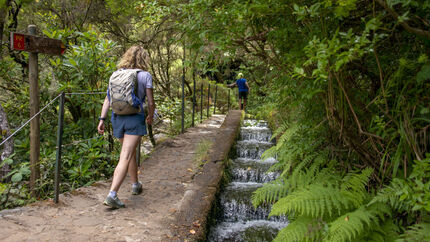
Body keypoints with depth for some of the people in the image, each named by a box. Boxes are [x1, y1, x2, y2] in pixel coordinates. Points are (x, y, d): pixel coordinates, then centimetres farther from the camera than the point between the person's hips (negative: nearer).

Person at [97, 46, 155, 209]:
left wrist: (102, 119, 2)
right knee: (125, 158, -7)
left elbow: (108, 99, 1)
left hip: (117, 117, 5)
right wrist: (150, 117, 14)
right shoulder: (145, 76, -4)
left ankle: (135, 185, 38)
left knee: (131, 152, 22)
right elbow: (150, 102, -4)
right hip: (135, 118, -5)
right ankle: (112, 195, -15)